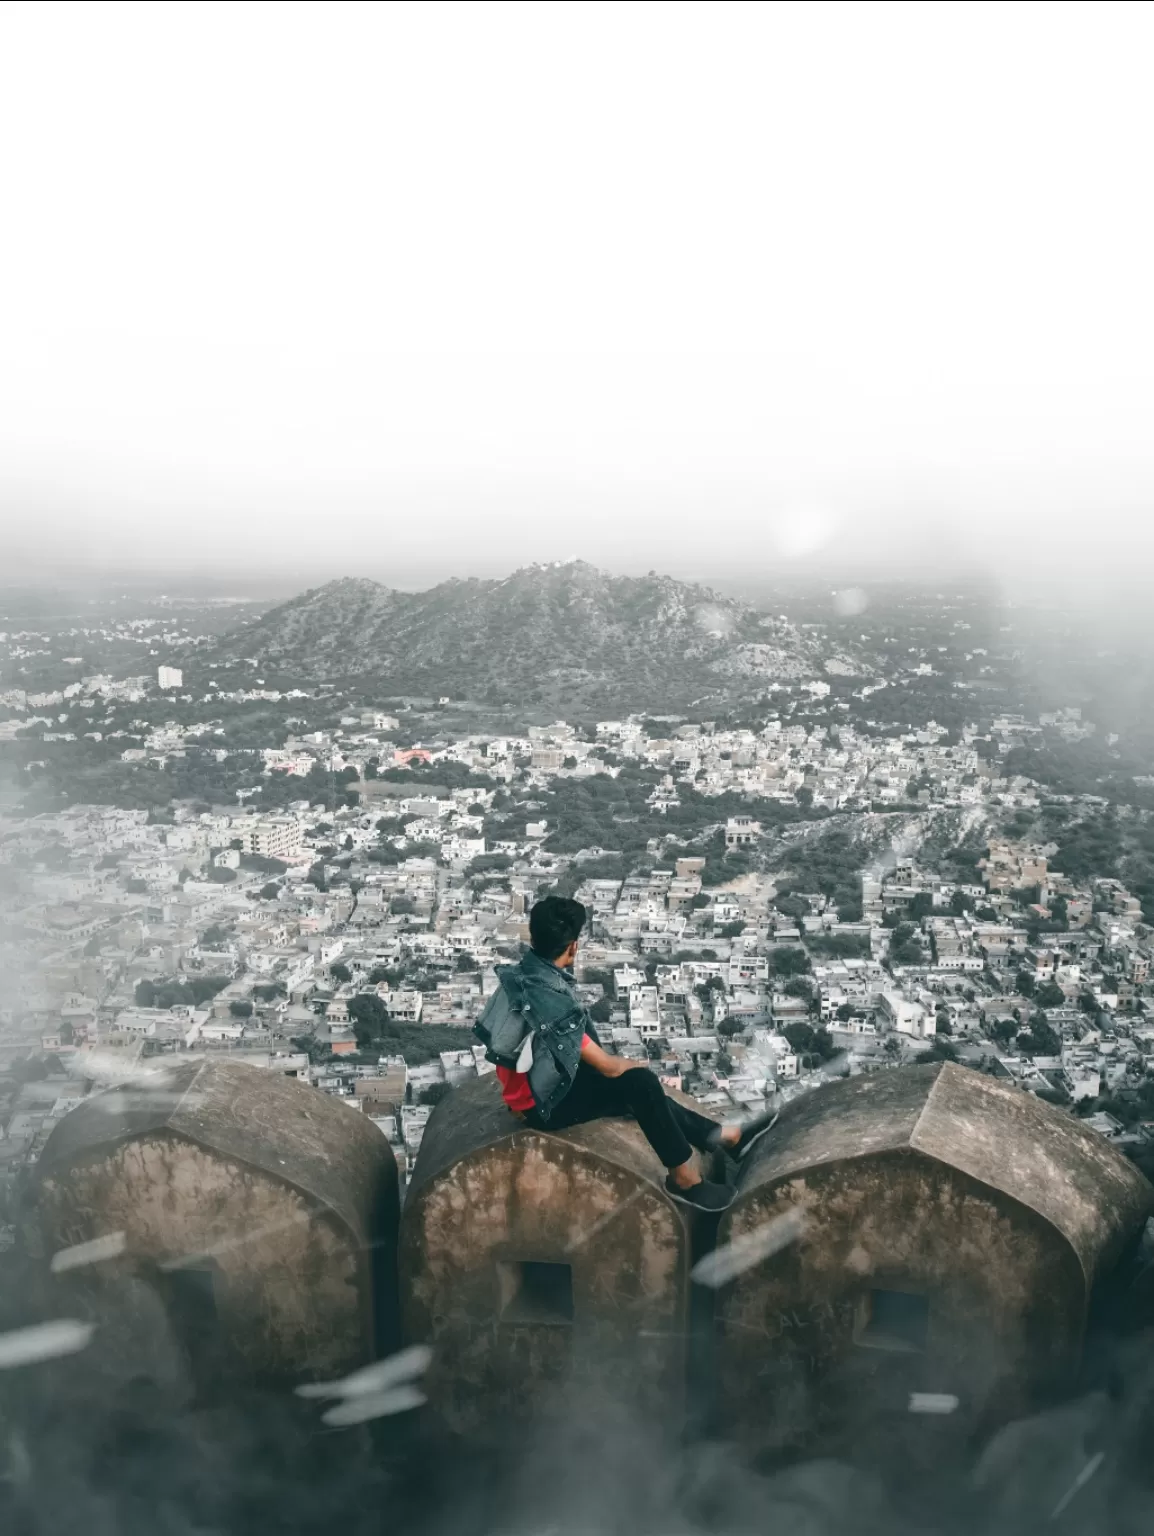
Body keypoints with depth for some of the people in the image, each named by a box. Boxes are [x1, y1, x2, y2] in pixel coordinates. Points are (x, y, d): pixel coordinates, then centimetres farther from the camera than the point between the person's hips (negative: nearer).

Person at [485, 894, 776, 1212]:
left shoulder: (520, 976, -3)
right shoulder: (550, 1001, -32)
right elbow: (606, 1065, -23)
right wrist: (635, 1065, -1)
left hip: (534, 1086, 9)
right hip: (545, 1104, -9)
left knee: (638, 1090, 13)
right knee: (639, 1082, -15)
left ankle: (721, 1136, 21)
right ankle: (684, 1179, -1)